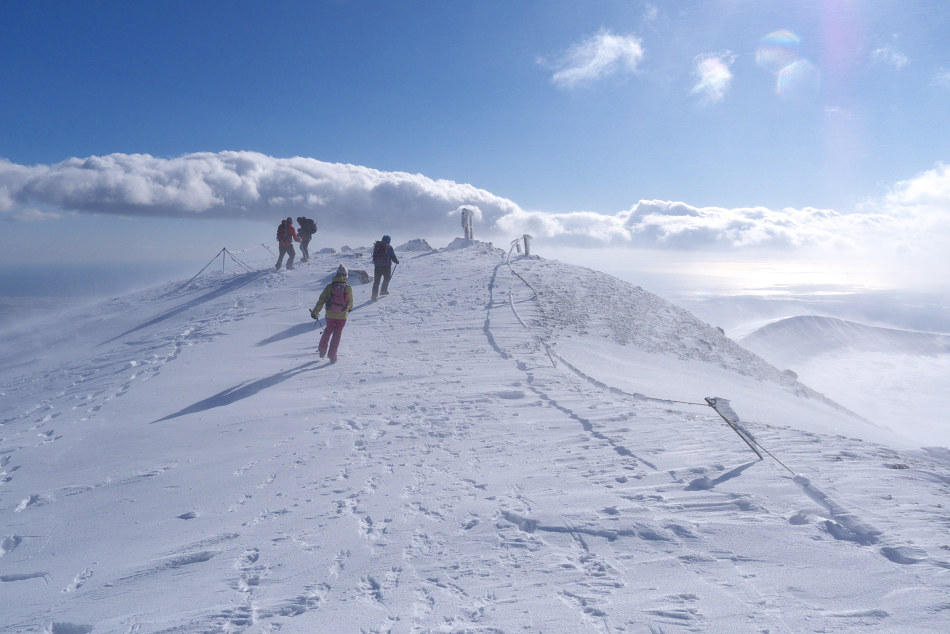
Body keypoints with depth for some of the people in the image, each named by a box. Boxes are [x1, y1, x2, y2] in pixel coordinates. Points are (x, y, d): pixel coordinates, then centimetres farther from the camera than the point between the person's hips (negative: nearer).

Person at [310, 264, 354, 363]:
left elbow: (321, 300, -4)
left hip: (330, 314, 2)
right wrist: (349, 308, 30)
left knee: (328, 330, 23)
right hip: (342, 315, -2)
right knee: (337, 333, 7)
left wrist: (315, 312, 4)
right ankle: (332, 354, 2)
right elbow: (350, 302, 7)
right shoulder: (348, 287, -5)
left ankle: (322, 350, 30)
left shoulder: (330, 286, -4)